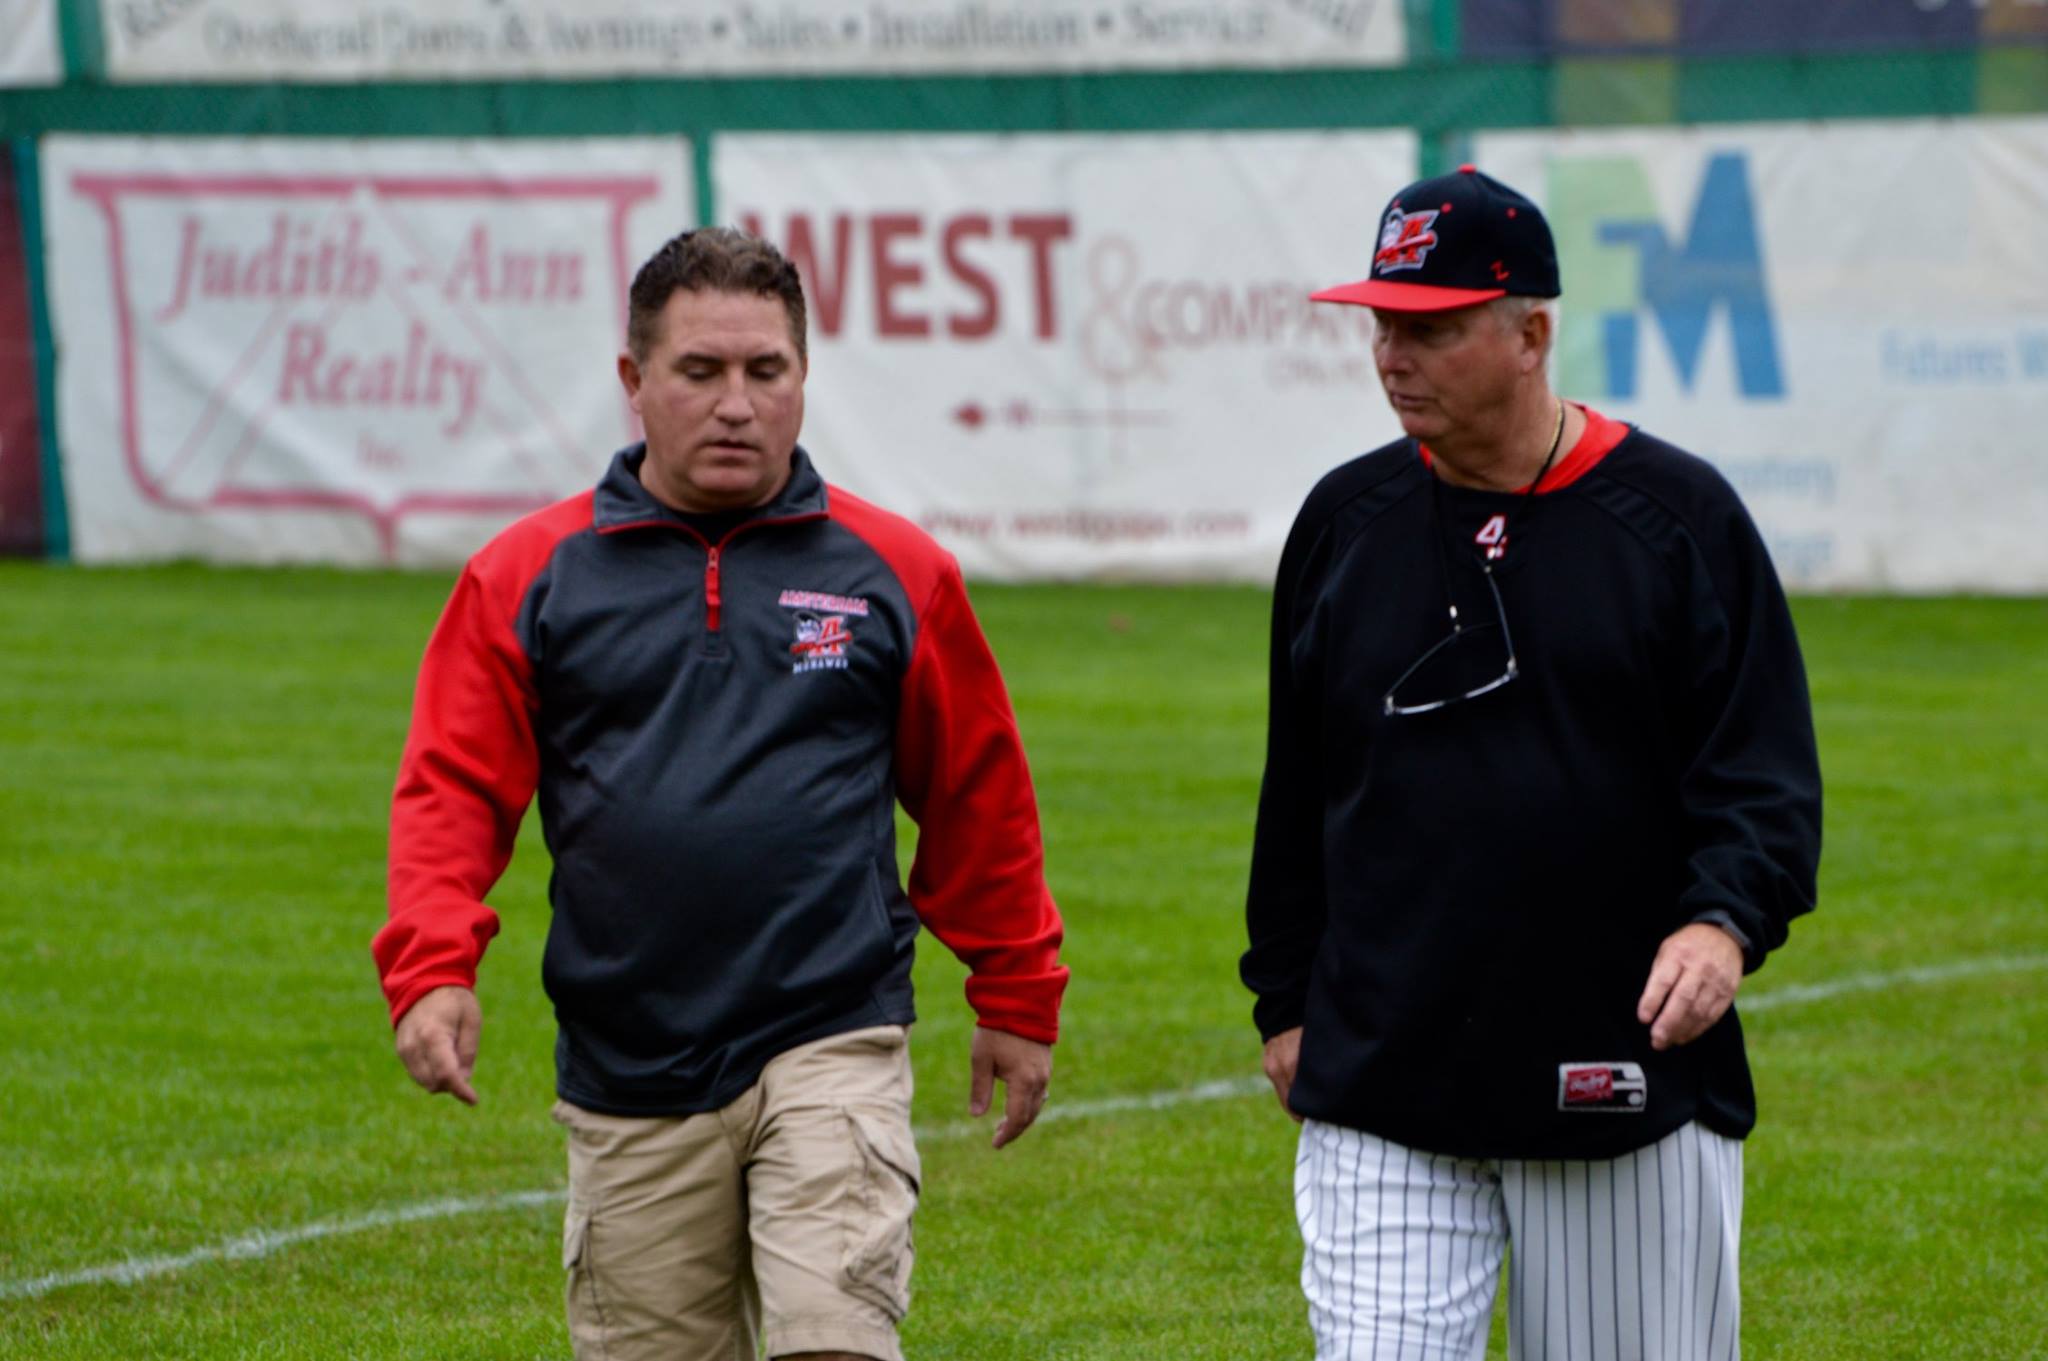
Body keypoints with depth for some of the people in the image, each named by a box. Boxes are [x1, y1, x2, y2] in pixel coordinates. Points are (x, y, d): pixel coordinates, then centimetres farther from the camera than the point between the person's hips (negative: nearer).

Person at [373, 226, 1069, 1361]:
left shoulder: (893, 574, 6)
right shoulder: (533, 576, 5)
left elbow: (978, 796, 15)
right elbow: (452, 787, 2)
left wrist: (1017, 1000, 19)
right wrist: (431, 970, -14)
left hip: (833, 1048, -2)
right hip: (629, 1074, 2)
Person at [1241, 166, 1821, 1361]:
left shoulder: (1677, 514, -2)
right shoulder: (1347, 521, 9)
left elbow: (1765, 766, -4)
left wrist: (1728, 921, -22)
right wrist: (1286, 998, 16)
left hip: (1631, 1095, -2)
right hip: (1380, 1100, 2)